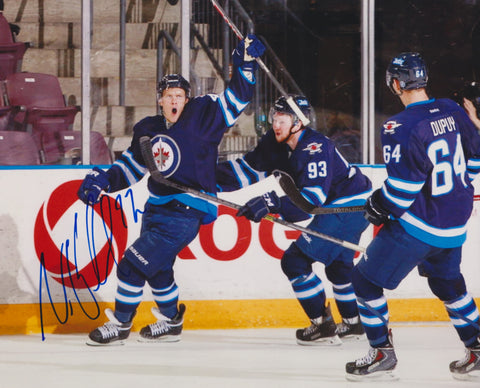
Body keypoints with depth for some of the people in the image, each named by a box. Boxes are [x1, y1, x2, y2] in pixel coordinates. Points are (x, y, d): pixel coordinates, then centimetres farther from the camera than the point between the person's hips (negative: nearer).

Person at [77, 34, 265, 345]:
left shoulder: (202, 116, -7)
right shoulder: (148, 130, 7)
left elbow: (237, 99, -8)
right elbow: (131, 167, 16)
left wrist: (245, 64, -20)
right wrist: (102, 179, 2)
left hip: (184, 214, -7)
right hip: (156, 210, 7)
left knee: (133, 265, -9)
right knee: (157, 268, 21)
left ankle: (120, 325, 6)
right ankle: (171, 322, 42)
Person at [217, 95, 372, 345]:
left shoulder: (314, 148, -27)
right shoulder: (275, 143, 0)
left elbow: (314, 197, -34)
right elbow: (251, 167, 6)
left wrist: (272, 204, -42)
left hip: (351, 206, -11)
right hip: (335, 207, 11)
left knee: (296, 261, -12)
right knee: (337, 263, 28)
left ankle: (323, 326, -6)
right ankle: (353, 323, 45)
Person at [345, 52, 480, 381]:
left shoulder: (401, 128, -21)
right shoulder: (452, 111, 2)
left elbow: (402, 185, -22)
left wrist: (380, 207, -4)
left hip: (417, 224, -8)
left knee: (366, 278, 5)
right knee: (448, 282, 27)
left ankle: (382, 354, 5)